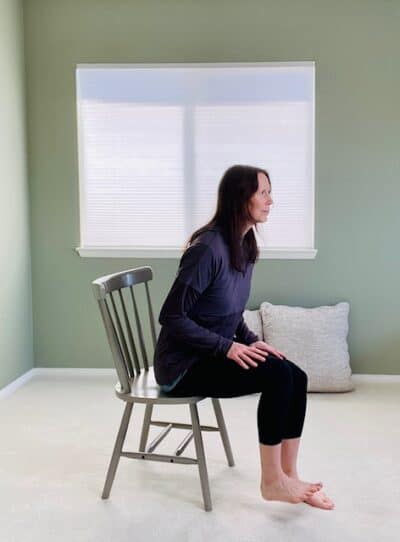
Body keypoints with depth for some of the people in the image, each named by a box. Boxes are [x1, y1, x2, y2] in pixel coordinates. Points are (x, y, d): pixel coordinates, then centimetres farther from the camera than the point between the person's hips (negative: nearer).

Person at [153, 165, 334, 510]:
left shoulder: (245, 246, 5)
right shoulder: (208, 248, -23)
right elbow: (171, 317, -22)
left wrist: (250, 341, -1)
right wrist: (229, 348, -23)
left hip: (213, 355, 8)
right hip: (184, 365, -8)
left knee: (296, 377, -8)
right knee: (278, 375, -22)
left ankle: (288, 476, 3)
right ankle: (272, 481, -7)